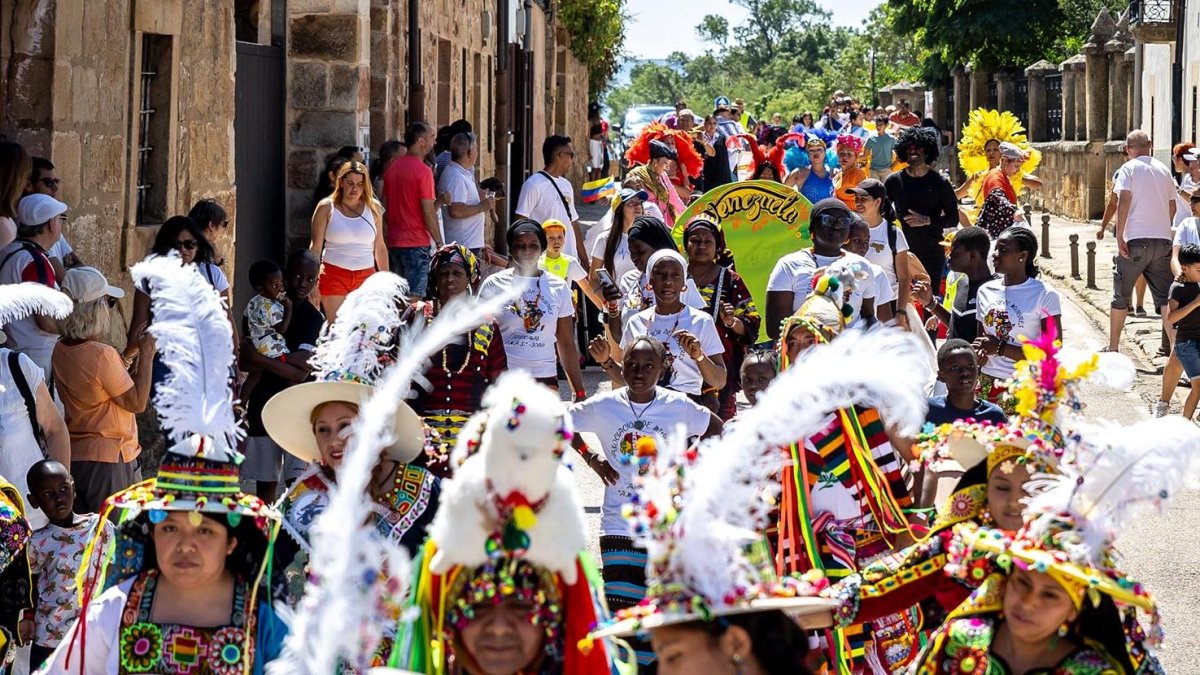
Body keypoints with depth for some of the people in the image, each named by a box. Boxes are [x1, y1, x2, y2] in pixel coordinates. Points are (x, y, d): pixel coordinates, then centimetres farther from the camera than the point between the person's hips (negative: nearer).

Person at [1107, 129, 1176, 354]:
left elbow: (1124, 200, -14)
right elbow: (1172, 207, 17)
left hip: (1136, 241, -4)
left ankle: (1113, 348, 16)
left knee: (1121, 296, 9)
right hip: (1163, 240, 4)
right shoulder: (1164, 170, 13)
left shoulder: (1128, 169, -2)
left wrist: (1119, 236, -14)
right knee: (1164, 297, 3)